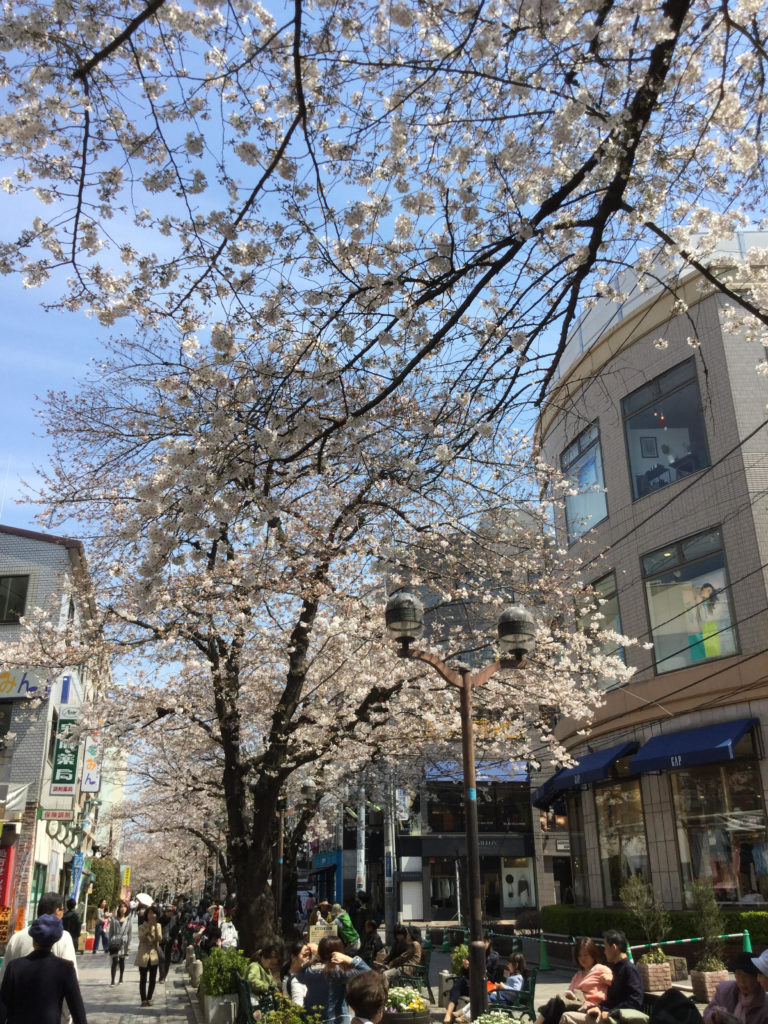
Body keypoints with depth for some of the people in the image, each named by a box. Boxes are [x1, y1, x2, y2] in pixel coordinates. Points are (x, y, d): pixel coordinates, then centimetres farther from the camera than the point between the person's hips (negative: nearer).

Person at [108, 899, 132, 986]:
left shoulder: (128, 919, 5)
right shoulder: (114, 919, 2)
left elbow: (129, 933, 6)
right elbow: (110, 932, 5)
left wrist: (129, 945, 2)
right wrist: (109, 943, 0)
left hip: (124, 943, 1)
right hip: (115, 942, -1)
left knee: (122, 961, 9)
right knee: (115, 961, -9)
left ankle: (121, 979, 23)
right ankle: (113, 980, -7)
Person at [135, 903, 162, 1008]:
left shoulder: (158, 925, 3)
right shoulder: (142, 926, -4)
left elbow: (159, 938, -9)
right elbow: (141, 938, -20)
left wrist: (155, 927, -19)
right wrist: (149, 927, -27)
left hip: (154, 955, 3)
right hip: (143, 955, -3)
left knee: (153, 979, 6)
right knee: (143, 979, 1)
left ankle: (149, 999, 18)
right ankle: (143, 999, 10)